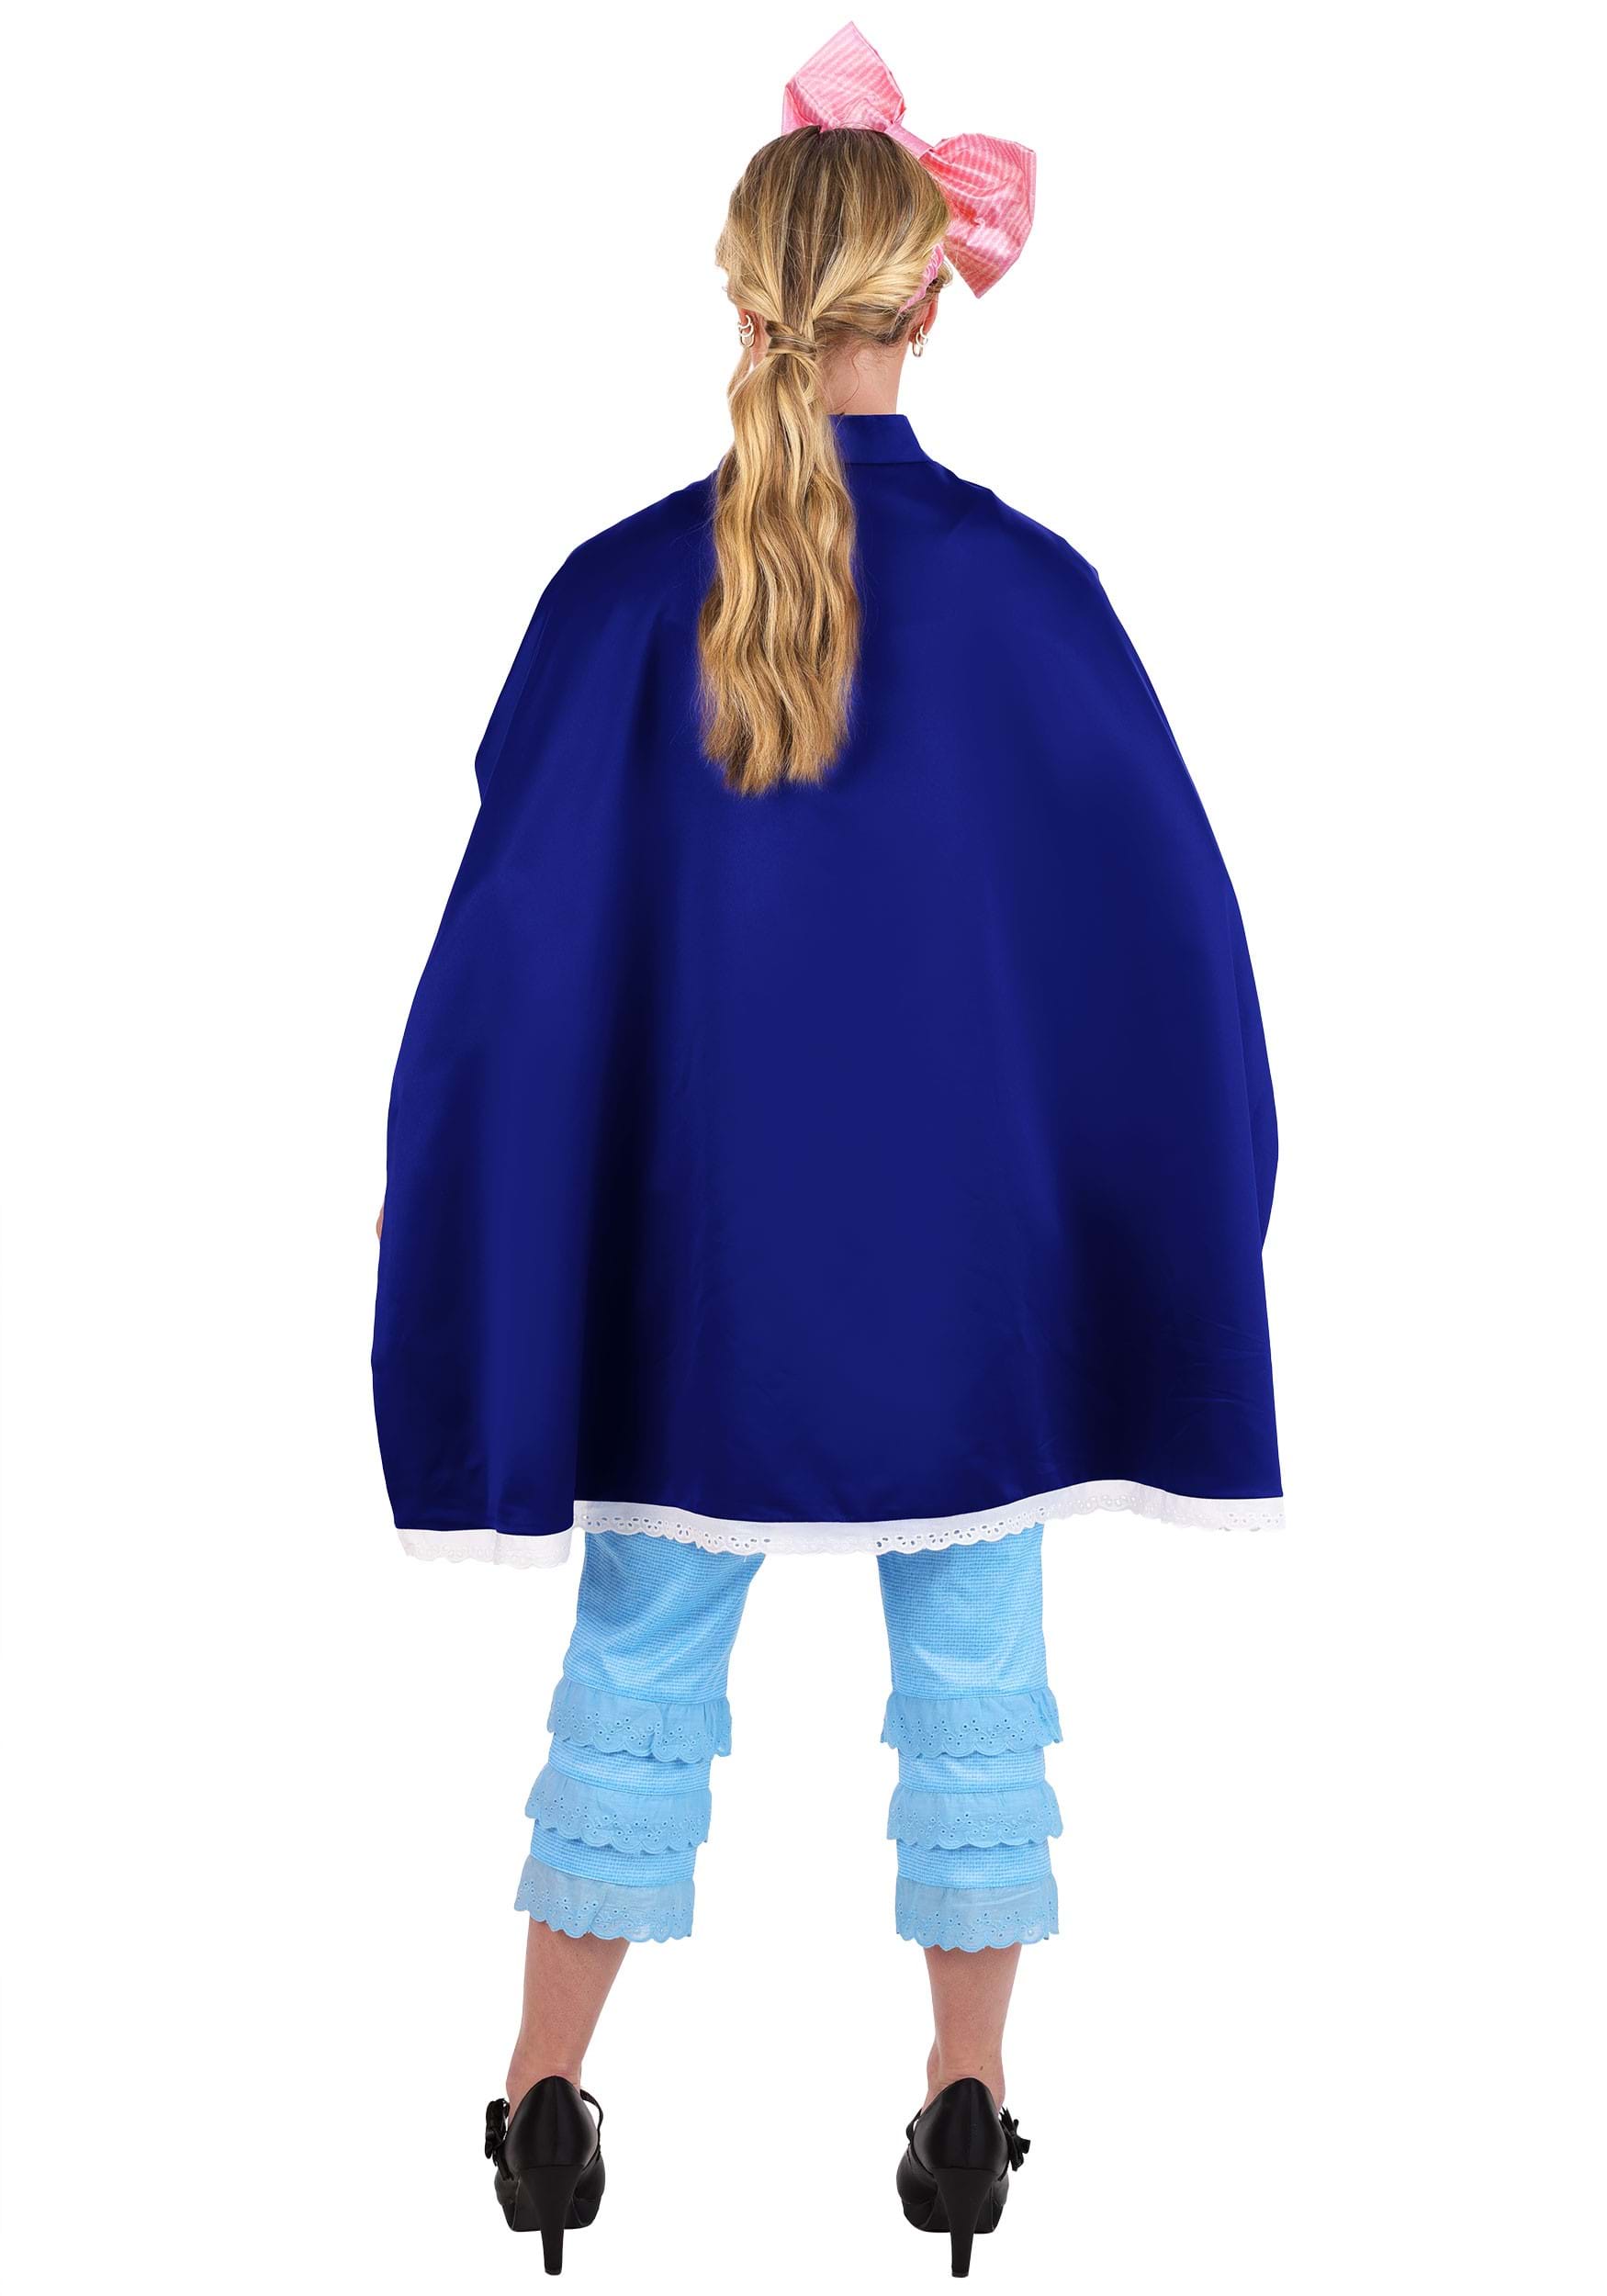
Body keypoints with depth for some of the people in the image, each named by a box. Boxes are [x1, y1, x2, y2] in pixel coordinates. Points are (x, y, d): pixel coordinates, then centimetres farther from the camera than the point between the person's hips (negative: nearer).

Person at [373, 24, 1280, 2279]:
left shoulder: (624, 590, -8)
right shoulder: (1026, 586, -9)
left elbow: (512, 942, -4)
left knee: (639, 1656, 13)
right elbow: (1169, 927, -4)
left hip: (690, 1230, 1)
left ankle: (549, 2105, 20)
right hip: (962, 1238, -1)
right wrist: (1158, 1222, 8)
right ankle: (967, 2110, 20)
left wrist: (527, 1258, 7)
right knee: (971, 1668, 12)